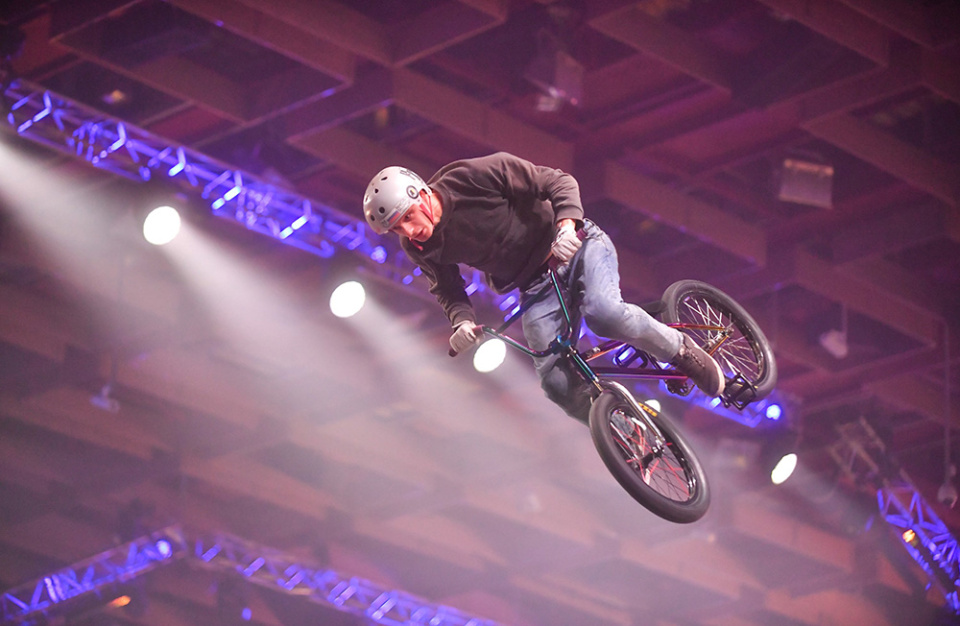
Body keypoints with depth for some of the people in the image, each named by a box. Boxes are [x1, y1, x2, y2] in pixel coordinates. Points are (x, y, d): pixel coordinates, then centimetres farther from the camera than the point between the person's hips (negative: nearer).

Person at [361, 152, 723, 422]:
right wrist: (462, 322, -12)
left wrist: (566, 223, -37)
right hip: (536, 286, 4)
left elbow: (559, 183, -18)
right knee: (557, 383, -17)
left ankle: (682, 352, -10)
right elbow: (446, 288, 9)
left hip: (576, 246, -4)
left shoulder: (476, 177, -23)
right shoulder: (420, 248, -8)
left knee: (602, 312, -35)